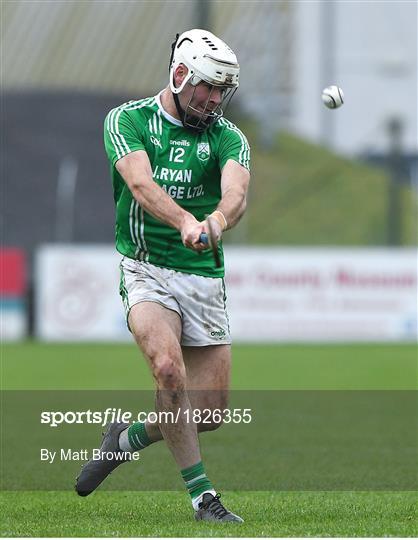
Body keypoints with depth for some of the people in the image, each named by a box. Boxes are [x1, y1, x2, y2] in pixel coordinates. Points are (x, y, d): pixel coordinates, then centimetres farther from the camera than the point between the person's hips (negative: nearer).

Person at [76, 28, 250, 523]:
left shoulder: (226, 137, 2)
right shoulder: (127, 120, -3)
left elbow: (236, 192, -18)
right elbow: (141, 185, -21)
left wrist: (218, 219, -43)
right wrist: (185, 221, -41)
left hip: (203, 276, 3)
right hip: (145, 267, -3)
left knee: (211, 409, 0)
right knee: (169, 366, -28)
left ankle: (128, 437, 29)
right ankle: (201, 494, -17)